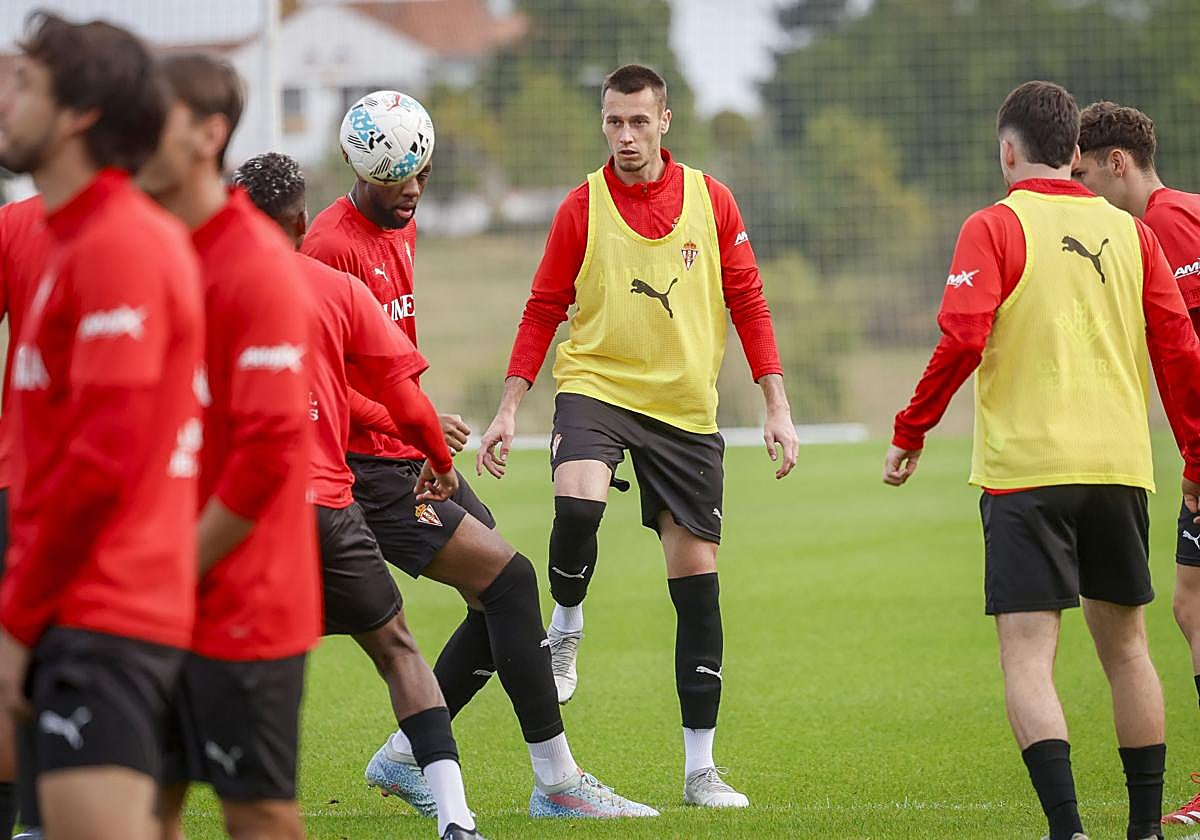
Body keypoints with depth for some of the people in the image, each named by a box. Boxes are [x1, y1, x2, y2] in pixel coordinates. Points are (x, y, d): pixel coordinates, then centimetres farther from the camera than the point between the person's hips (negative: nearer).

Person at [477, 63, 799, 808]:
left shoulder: (711, 200, 2)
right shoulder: (583, 208, -1)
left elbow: (748, 302, 6)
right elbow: (544, 312, 4)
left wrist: (777, 406, 1)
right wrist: (509, 410, -1)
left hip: (687, 408, 2)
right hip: (596, 385, -2)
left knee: (697, 581, 1)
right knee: (578, 500, -33)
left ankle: (700, 767, 9)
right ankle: (566, 627, -1)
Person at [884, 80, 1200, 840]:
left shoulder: (996, 228, -3)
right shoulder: (1131, 233, 10)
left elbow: (961, 341, -13)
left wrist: (910, 433, -2)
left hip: (1026, 466, -5)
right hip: (1120, 465, 5)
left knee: (1029, 656, -7)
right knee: (1125, 646, 17)